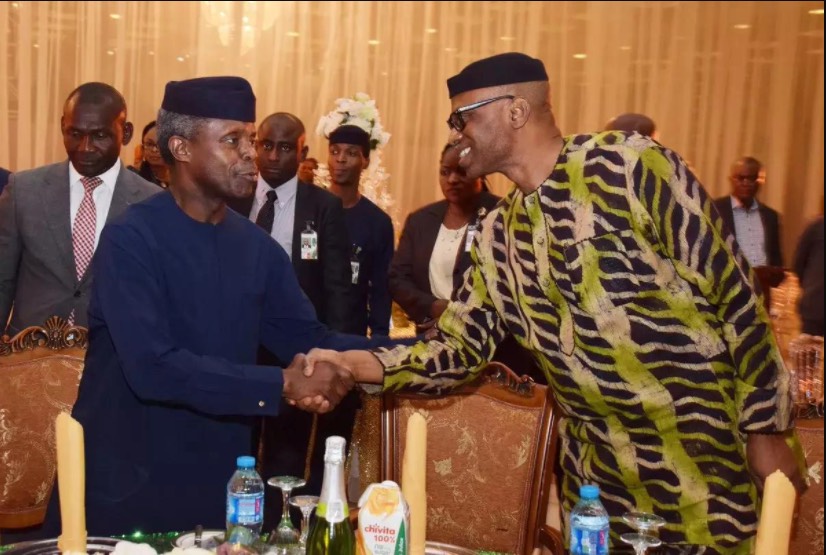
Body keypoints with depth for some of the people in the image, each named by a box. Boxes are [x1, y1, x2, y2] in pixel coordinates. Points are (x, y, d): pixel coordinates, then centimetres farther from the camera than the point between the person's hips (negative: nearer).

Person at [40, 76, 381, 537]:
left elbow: (311, 340, 2)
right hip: (127, 482, -5)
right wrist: (281, 385, -26)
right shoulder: (131, 239, -15)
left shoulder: (258, 248, 3)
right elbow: (152, 367, -25)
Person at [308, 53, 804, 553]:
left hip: (709, 456, -5)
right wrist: (353, 363, -9)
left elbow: (731, 289, -10)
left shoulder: (630, 165, -12)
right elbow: (458, 348, 7)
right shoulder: (499, 238, 6)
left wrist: (767, 429, -8)